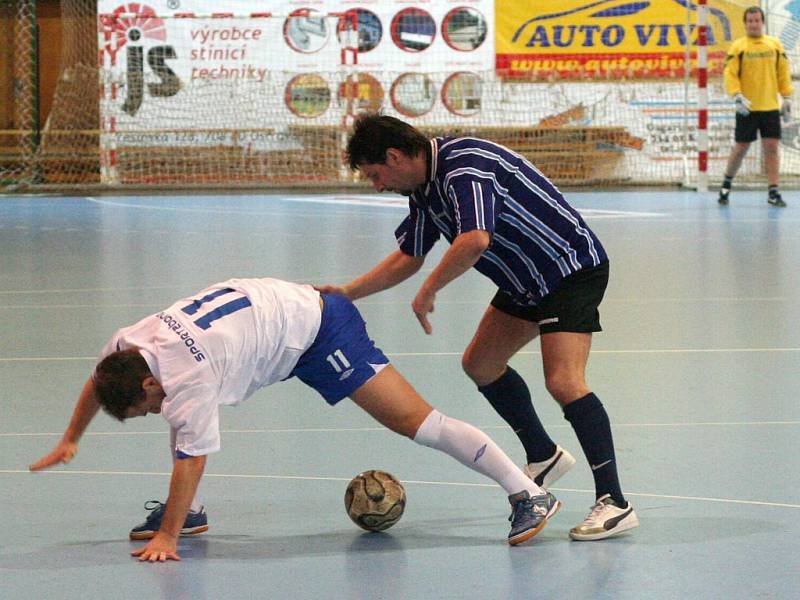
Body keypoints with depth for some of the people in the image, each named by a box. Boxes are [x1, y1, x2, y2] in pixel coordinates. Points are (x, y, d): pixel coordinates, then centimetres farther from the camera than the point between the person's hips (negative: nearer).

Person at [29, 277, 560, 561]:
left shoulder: (188, 377, -32)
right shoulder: (128, 345, -6)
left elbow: (191, 458, -32)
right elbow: (98, 382, 17)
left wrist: (166, 536, -30)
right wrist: (71, 440, 25)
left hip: (316, 326, -10)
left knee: (412, 419, -13)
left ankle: (528, 494, -13)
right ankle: (191, 510, 15)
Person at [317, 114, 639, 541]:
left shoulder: (464, 167, -26)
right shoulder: (425, 188, 6)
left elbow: (475, 240, -40)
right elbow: (408, 257, 20)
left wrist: (428, 291, -28)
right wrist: (347, 292, 14)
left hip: (573, 268, -10)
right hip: (527, 281, 11)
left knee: (562, 381, -22)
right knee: (480, 364, 18)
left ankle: (614, 503, -21)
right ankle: (543, 457, 33)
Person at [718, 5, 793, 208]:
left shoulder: (775, 45, 7)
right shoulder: (738, 47, -2)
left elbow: (783, 72, 10)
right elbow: (730, 74, -7)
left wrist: (787, 98, 5)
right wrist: (737, 96, -19)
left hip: (770, 107, 2)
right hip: (747, 109, -2)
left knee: (772, 147, -3)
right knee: (741, 149, 3)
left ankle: (773, 192, 0)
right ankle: (726, 185, 23)